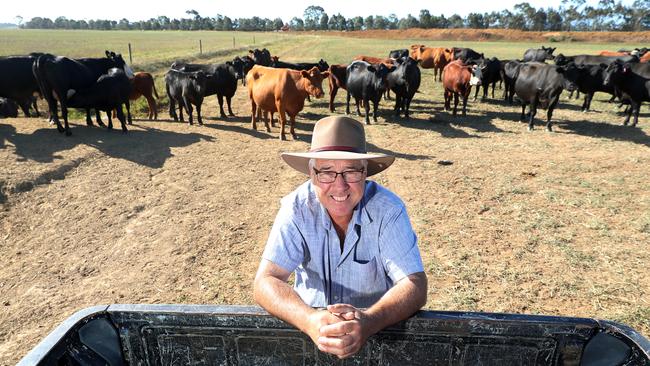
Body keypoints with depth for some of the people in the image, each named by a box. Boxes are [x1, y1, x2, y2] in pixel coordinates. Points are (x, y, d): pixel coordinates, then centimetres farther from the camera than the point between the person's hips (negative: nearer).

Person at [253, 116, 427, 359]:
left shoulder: (388, 209, -16)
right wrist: (310, 320, -37)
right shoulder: (297, 207, -15)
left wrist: (369, 321, -38)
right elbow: (265, 282, -20)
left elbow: (415, 286, -20)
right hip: (310, 327, 1)